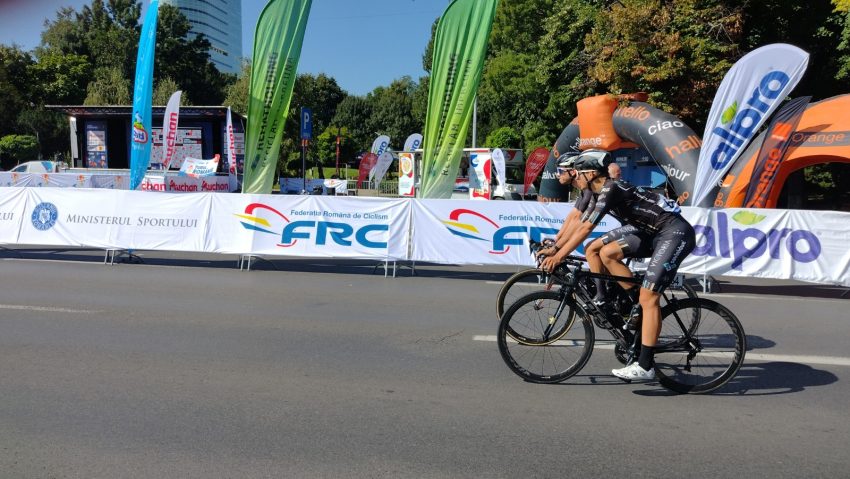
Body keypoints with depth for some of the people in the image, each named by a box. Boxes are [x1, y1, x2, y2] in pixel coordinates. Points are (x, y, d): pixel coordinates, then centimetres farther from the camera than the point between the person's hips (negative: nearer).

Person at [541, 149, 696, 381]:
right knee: (606, 253, -1)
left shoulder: (611, 189, -18)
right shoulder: (600, 194, 10)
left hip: (676, 233, -9)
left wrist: (558, 257, -19)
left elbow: (585, 229, -22)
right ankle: (639, 304, 8)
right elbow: (579, 224, 14)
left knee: (648, 298, -14)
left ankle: (645, 366, -10)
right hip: (653, 232, 9)